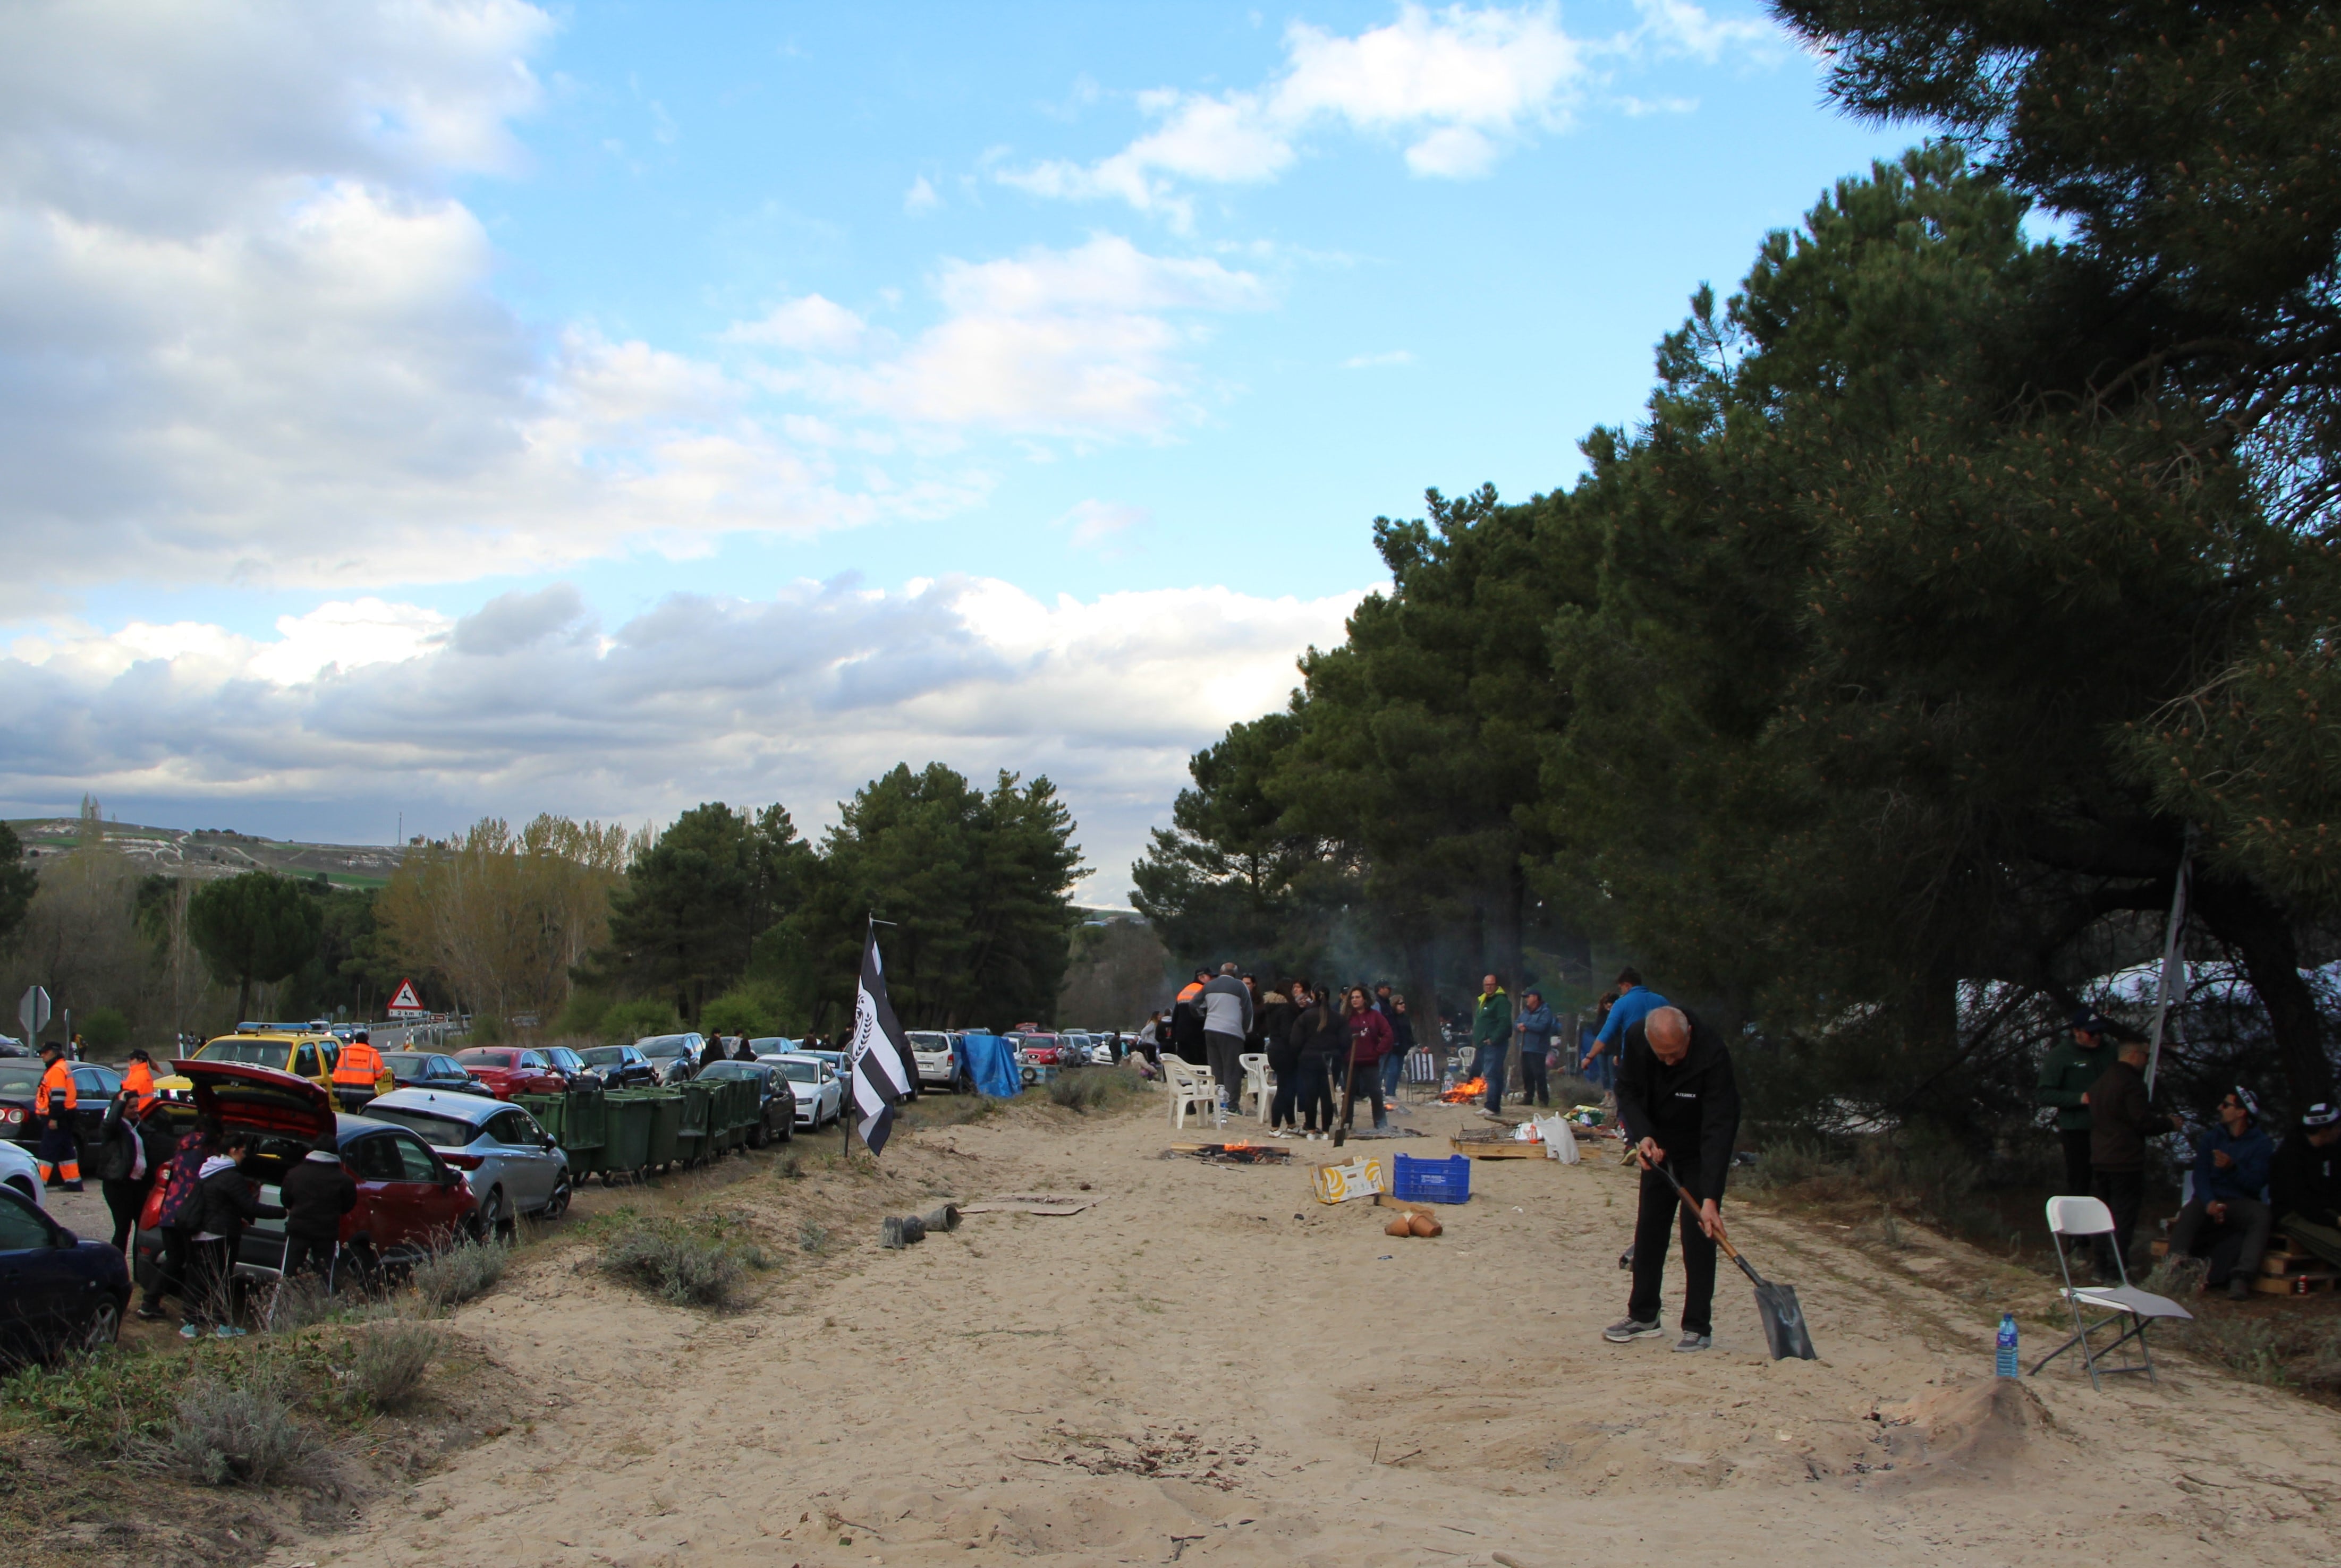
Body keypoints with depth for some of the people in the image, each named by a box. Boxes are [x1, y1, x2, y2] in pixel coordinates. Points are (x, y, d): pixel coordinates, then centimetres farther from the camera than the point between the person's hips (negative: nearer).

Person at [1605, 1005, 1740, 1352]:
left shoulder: (1712, 1053, -34)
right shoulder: (1635, 1039, -21)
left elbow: (1719, 1128, -35)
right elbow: (1627, 1093, -6)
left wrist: (1710, 1198, -40)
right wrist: (1642, 1136, -26)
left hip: (1701, 1153, -5)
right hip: (1659, 1146, 5)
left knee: (1699, 1233, -9)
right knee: (1649, 1229, 8)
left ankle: (1698, 1328, 0)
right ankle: (1643, 1316, 19)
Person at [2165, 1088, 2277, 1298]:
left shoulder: (2261, 1144, 2)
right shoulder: (2212, 1138, 10)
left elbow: (2256, 1183, -9)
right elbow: (2200, 1175, -1)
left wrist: (2233, 1168, -27)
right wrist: (2209, 1202, -20)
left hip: (2241, 1203, -1)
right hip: (2211, 1200, 1)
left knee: (2263, 1216, -34)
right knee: (2190, 1211, -32)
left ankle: (2242, 1276, -41)